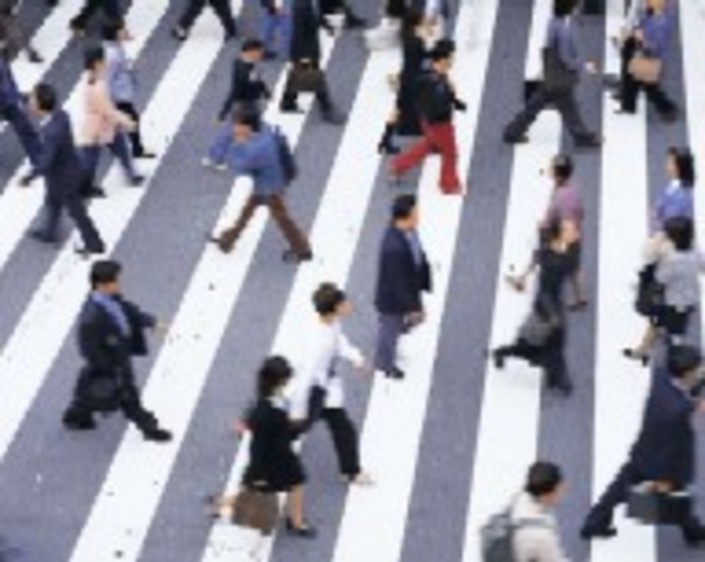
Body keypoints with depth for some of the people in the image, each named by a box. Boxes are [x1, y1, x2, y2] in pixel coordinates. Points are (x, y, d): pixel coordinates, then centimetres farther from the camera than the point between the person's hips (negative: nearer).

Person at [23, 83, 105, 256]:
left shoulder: (51, 132, -40)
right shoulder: (59, 114, -16)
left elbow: (45, 163, -35)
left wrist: (29, 178, -20)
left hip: (64, 177, -8)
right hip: (69, 168, 8)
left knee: (76, 211, 14)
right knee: (52, 203, 30)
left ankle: (94, 244, 32)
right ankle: (49, 232, 53)